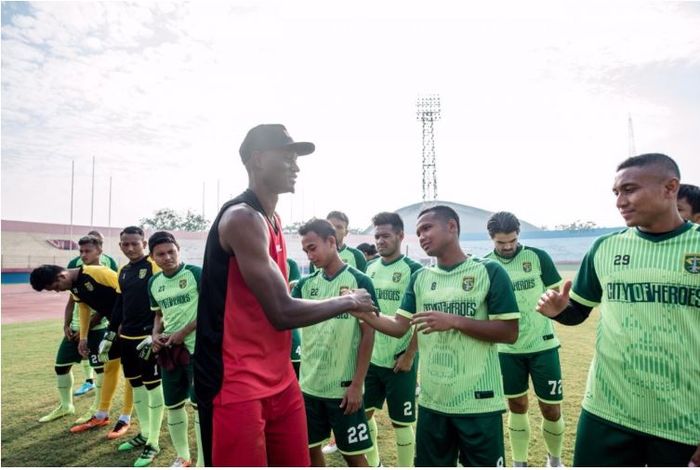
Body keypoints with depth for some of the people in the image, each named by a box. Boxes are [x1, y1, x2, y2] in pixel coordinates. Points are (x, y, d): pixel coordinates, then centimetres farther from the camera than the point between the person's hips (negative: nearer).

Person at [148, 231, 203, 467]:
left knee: (200, 403, -2)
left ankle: (203, 462, 14)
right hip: (169, 350, 7)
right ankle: (182, 456, 38)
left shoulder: (196, 273, -12)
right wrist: (156, 334, 2)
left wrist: (184, 332, -16)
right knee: (172, 404, 17)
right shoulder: (154, 283, 8)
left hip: (197, 348, -7)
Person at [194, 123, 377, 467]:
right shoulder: (242, 218, -20)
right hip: (236, 386, -9)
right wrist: (348, 301, -10)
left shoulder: (272, 219, 10)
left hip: (280, 379, 9)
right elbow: (283, 313, -23)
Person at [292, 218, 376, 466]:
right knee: (310, 448, 16)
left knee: (353, 453, 10)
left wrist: (357, 384, -12)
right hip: (308, 384, 4)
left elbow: (368, 334, -9)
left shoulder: (359, 281, -9)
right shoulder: (305, 284, 5)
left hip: (344, 386, -4)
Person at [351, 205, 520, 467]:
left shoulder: (489, 271, -9)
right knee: (429, 464, 20)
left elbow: (510, 333, -12)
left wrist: (454, 321, -21)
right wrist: (364, 314, -16)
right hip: (432, 401, 5)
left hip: (478, 402, -4)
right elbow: (399, 327, 1)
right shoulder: (419, 278, 5)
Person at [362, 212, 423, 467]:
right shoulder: (369, 268, 6)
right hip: (371, 357, 6)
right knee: (365, 411, 16)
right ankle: (373, 463, 37)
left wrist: (409, 355, -13)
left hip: (399, 360, -6)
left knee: (401, 422, 6)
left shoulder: (414, 270, -11)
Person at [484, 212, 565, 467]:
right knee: (517, 407, 14)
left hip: (542, 346, -1)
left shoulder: (537, 257, -8)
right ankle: (519, 463, 32)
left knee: (551, 408, 7)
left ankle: (555, 460, 34)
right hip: (507, 349, 1)